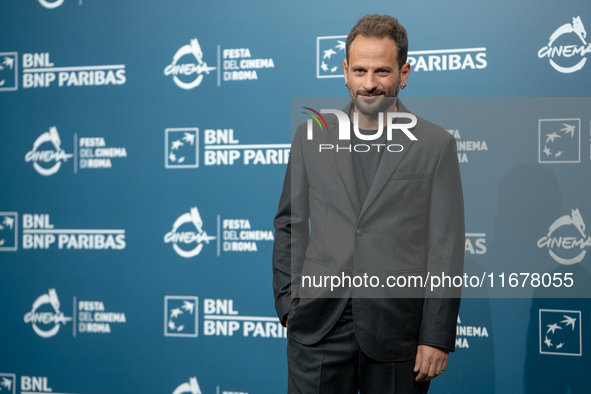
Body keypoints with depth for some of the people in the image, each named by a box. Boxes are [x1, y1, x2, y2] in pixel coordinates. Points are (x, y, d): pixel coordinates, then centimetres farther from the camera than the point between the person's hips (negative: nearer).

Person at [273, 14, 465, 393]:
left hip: (398, 330, -1)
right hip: (318, 328, 2)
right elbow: (290, 226, 12)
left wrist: (437, 336, -5)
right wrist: (289, 305, 4)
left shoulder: (436, 144, 1)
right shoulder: (311, 136, 8)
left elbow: (446, 247, -1)